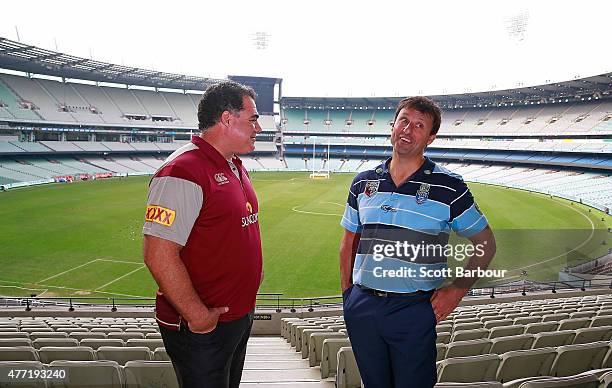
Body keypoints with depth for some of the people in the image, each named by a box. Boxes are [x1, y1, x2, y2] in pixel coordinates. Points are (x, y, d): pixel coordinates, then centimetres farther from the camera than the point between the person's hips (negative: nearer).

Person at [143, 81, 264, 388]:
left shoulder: (235, 167, 10)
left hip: (240, 316, 9)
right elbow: (159, 256, -26)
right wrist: (198, 316, -22)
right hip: (201, 328, -9)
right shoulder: (182, 172, -22)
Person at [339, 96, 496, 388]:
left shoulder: (449, 188, -6)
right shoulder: (363, 183, 5)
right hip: (361, 307, 3)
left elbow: (485, 244, 3)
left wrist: (458, 289, -5)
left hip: (414, 309, -3)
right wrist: (346, 292, 8)